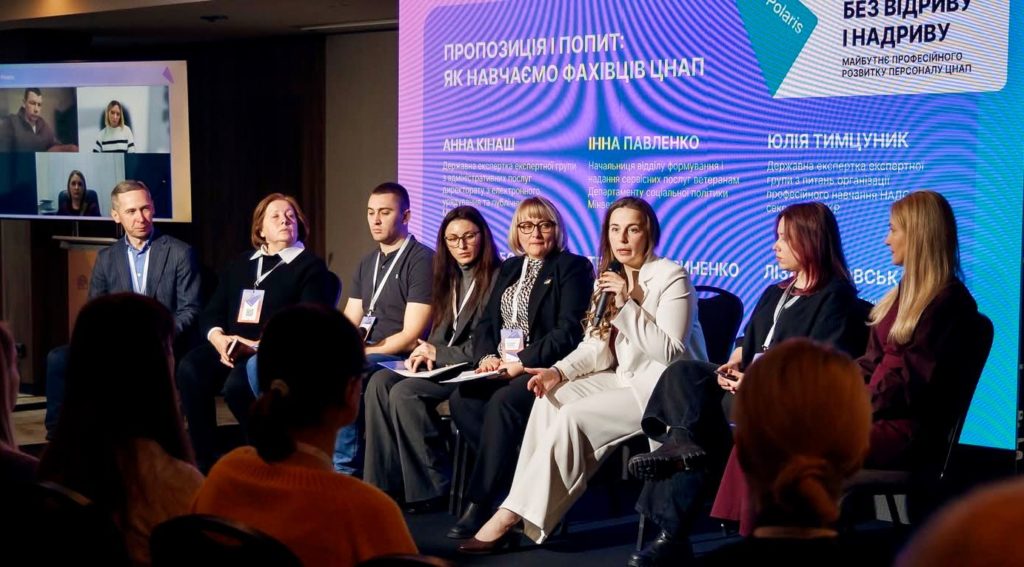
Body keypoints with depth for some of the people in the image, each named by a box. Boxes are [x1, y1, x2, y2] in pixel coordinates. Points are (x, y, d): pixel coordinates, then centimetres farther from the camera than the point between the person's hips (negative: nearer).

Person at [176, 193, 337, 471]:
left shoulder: (310, 266, 7)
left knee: (237, 383, -36)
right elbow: (211, 313, 17)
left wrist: (258, 346, -18)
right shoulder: (239, 264, 25)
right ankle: (205, 463, -22)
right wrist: (219, 339, -7)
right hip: (230, 349, 5)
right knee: (190, 369, -28)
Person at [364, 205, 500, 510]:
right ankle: (383, 482, -20)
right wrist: (426, 352, -2)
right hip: (441, 365, 8)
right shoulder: (449, 279, 21)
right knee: (380, 382, -18)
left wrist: (440, 354, -9)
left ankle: (432, 487, -19)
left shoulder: (497, 278, -5)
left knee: (405, 392, -28)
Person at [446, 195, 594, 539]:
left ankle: (480, 504, -29)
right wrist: (485, 356, -5)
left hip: (546, 369, -6)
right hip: (503, 368, 6)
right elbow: (486, 322, 17)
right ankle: (515, 481, -16)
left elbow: (569, 332, -10)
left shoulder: (573, 267, 1)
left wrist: (523, 363, -18)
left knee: (502, 403, -34)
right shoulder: (509, 269, 22)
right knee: (462, 399, -24)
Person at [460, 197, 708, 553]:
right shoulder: (610, 277, 13)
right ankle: (524, 507, -19)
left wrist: (627, 306, -24)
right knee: (550, 399, -16)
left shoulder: (671, 277, -11)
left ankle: (513, 515, -21)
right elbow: (598, 347, 8)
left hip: (666, 387, -8)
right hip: (626, 378, 8)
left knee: (572, 417, -24)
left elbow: (669, 352, -20)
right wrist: (559, 372, -9)